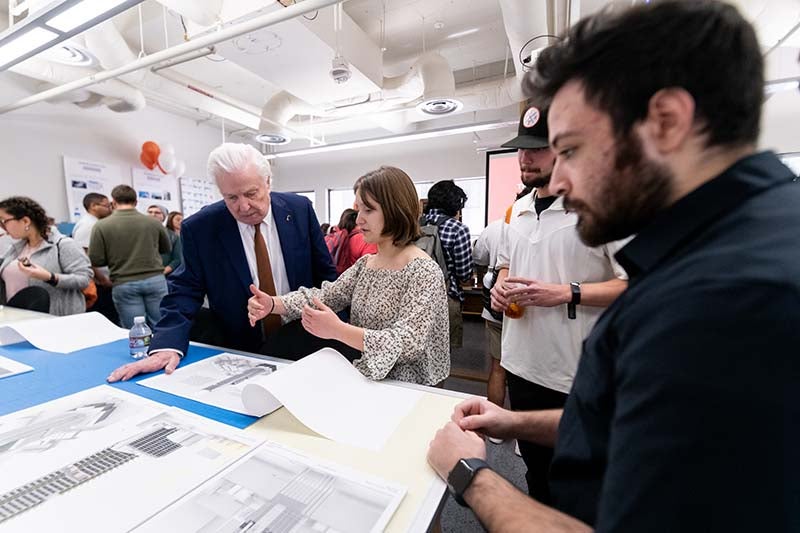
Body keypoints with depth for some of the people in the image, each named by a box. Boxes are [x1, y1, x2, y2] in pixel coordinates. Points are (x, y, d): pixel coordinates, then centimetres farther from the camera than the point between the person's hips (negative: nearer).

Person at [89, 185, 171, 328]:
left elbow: (95, 260, -4)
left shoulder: (102, 226, -6)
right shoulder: (153, 222, -2)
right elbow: (166, 249, 13)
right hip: (155, 280, 1)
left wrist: (114, 258, 14)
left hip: (124, 284, -1)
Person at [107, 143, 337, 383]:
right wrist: (167, 346, -18)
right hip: (238, 352, 2)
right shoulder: (200, 228, -7)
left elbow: (326, 274, 2)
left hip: (302, 342, -1)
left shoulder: (300, 209, -5)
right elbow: (185, 291, -1)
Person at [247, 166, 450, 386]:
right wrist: (274, 304, -16)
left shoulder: (423, 270, -17)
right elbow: (325, 296, 0)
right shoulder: (364, 263, 5)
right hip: (367, 381, 6)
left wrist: (338, 330, -33)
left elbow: (408, 343, -24)